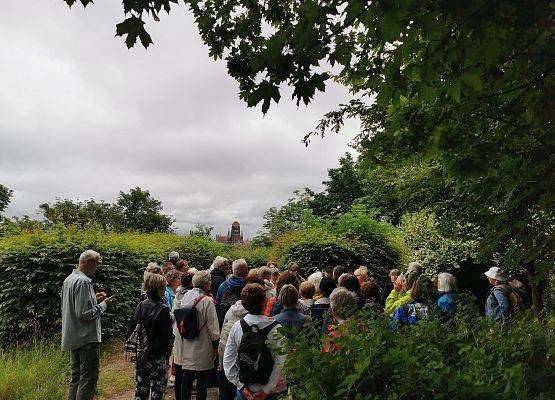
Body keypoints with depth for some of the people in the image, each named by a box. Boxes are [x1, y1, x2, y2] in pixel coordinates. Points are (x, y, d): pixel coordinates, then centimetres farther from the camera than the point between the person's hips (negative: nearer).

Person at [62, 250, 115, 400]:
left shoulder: (69, 280, 10)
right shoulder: (83, 282, -20)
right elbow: (85, 314, -23)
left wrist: (93, 298, 12)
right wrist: (104, 304, -10)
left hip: (72, 338, 10)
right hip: (87, 338, -10)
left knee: (76, 376, 17)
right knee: (89, 377, -3)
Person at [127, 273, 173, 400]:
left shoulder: (140, 306, 0)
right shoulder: (162, 309, -17)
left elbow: (130, 330, 7)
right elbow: (167, 336, -16)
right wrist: (167, 352, 1)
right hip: (157, 357, -6)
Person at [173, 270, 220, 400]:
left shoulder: (185, 296, 0)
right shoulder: (207, 301, -18)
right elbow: (213, 326, -14)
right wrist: (215, 346, -4)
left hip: (184, 344, 6)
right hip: (200, 347, -6)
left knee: (186, 377, 17)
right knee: (202, 380, 7)